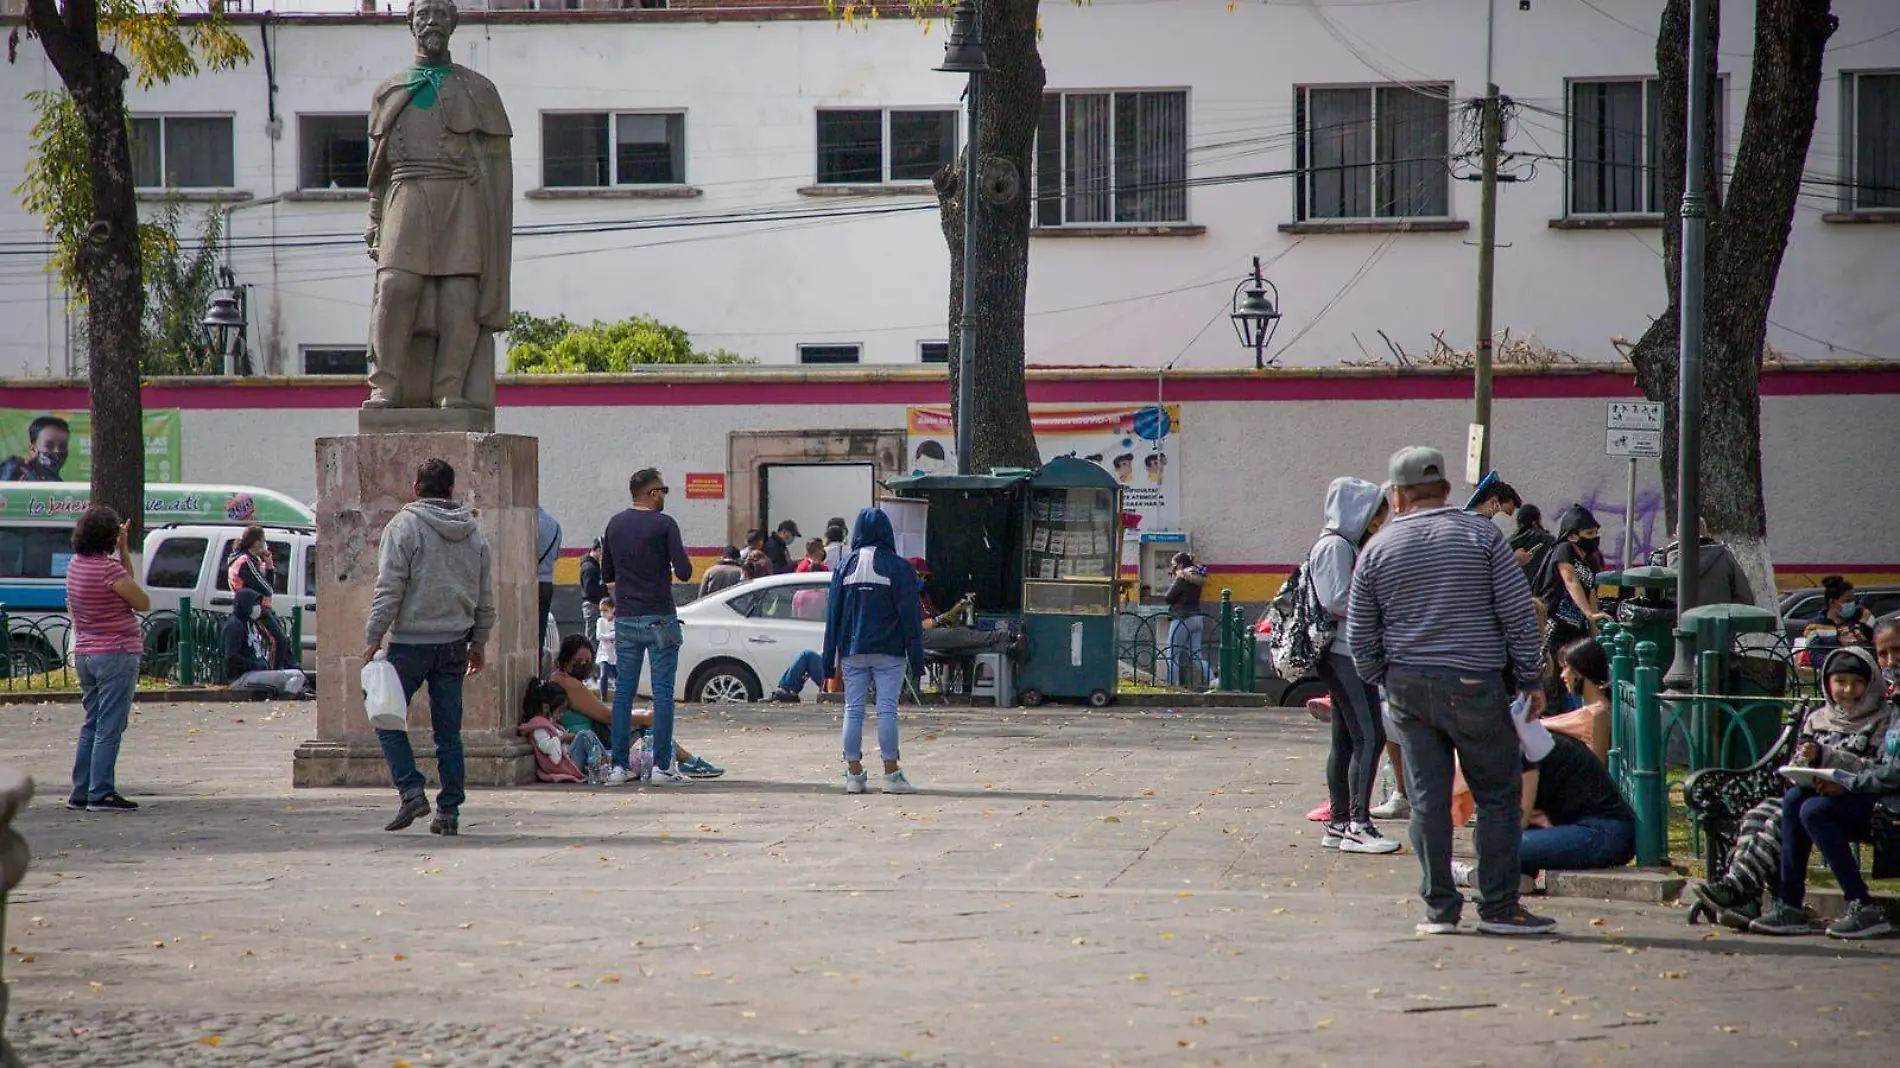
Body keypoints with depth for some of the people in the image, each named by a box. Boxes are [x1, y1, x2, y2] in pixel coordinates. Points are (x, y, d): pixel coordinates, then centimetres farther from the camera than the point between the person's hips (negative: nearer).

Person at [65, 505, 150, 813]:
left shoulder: (76, 565, 7)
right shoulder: (109, 569, -19)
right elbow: (143, 603, -8)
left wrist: (123, 550, 16)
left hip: (85, 655, 9)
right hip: (116, 654, -9)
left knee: (92, 725, 15)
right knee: (109, 727, -6)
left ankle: (81, 792, 17)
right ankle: (101, 794, -7)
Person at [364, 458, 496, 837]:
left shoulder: (404, 526, -6)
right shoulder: (473, 533, 11)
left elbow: (389, 589, -12)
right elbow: (486, 597, 14)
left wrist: (373, 637, -8)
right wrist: (479, 643, 23)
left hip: (411, 642, -5)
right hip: (454, 644, 5)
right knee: (449, 731, 8)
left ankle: (411, 791, -7)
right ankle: (449, 811, 7)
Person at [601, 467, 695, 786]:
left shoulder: (615, 524, 9)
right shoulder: (663, 524, -9)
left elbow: (606, 573, 16)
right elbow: (684, 572, -13)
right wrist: (666, 564, 7)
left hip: (625, 619, 5)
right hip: (659, 618, -5)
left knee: (624, 692, 7)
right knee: (662, 693, -2)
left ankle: (619, 766, 5)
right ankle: (662, 766, -4)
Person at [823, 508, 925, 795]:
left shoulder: (846, 566, 5)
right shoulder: (898, 567, -4)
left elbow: (833, 612, 7)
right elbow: (911, 613, -4)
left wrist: (830, 657, 11)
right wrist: (916, 657, -1)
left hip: (852, 651, 3)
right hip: (889, 652, -3)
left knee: (853, 710, 5)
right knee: (887, 709, -3)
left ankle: (853, 774, 5)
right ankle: (891, 774, -3)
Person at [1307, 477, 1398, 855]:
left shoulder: (1348, 546, 21)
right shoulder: (1335, 546, -11)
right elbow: (1337, 601, -19)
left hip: (1346, 656, 11)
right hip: (1345, 654, -11)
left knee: (1346, 740, 10)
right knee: (1369, 736, -14)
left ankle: (1339, 824, 13)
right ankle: (1358, 824, -17)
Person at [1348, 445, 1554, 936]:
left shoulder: (1377, 549, 5)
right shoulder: (1481, 535, -1)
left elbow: (1360, 637, 7)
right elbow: (1519, 614, -4)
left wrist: (1385, 684, 20)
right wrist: (1531, 679, 4)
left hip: (1407, 688, 3)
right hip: (1473, 686, -3)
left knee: (1427, 798, 6)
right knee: (1498, 795, 4)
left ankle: (1439, 909, 6)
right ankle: (1498, 907, 2)